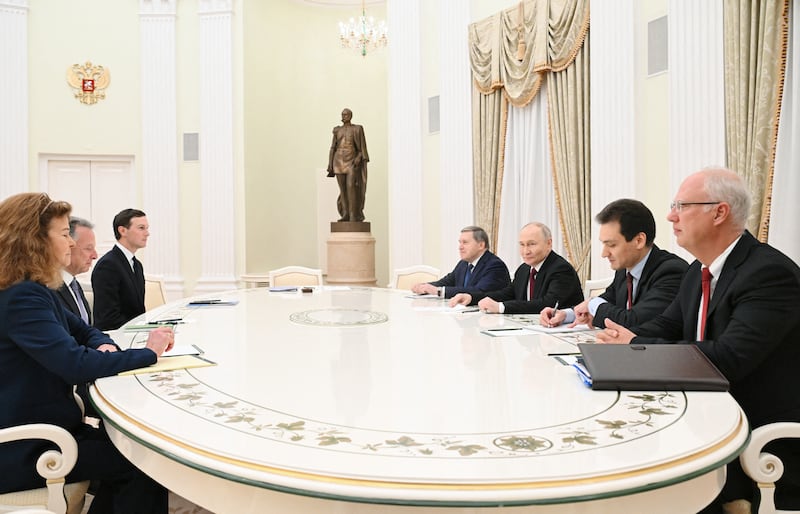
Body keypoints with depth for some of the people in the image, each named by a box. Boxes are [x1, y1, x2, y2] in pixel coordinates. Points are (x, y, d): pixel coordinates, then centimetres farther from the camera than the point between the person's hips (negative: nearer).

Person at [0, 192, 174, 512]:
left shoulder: (35, 291, 9)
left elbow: (85, 332, 17)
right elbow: (76, 364, -31)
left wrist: (104, 346, -7)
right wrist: (148, 353, -19)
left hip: (43, 428, 10)